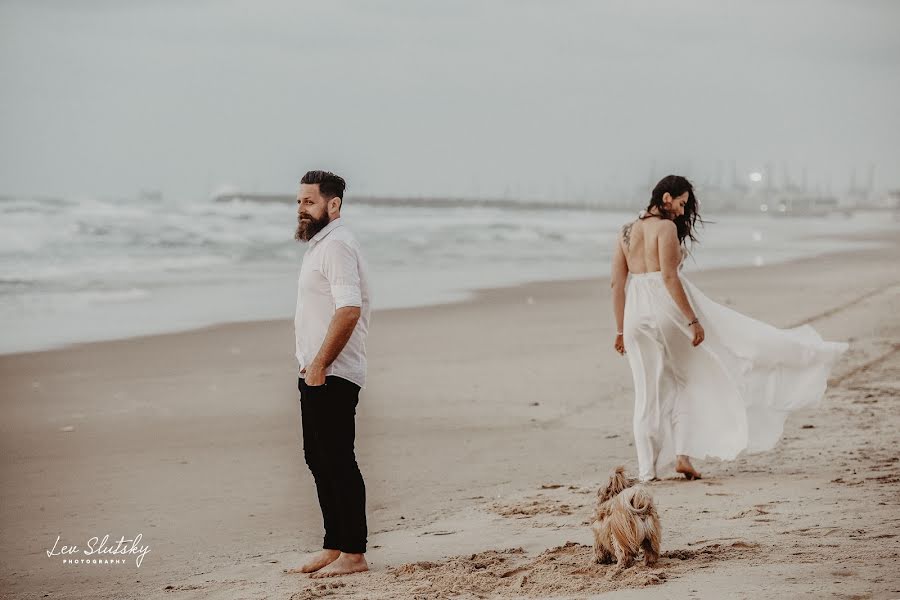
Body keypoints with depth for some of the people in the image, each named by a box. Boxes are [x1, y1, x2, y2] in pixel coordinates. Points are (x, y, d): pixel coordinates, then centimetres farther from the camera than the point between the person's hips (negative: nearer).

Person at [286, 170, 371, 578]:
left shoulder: (337, 246, -15)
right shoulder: (319, 244, 18)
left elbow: (349, 310, -26)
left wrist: (319, 366, -24)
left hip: (332, 376, -11)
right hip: (315, 374, 11)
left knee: (338, 462, -8)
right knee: (319, 460, 14)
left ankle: (354, 554, -4)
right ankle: (333, 548, 21)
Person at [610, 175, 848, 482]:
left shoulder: (625, 232, 10)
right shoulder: (665, 227, -8)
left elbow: (618, 285, 9)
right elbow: (669, 277, -17)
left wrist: (621, 330, 13)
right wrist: (692, 320, -16)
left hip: (636, 315, 6)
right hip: (668, 308, -6)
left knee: (649, 393, 9)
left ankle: (647, 468, 8)